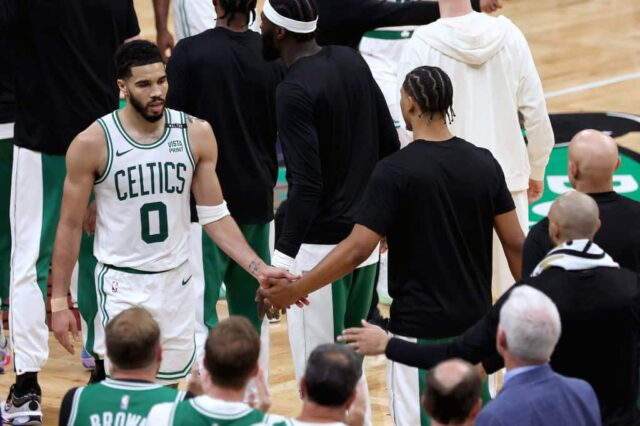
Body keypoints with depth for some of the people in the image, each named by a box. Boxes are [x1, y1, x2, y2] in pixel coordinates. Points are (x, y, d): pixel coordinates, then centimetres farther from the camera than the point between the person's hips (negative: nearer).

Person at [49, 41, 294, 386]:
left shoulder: (195, 134, -4)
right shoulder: (92, 143, -12)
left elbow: (215, 216, 3)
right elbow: (70, 226, -4)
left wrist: (259, 269, -8)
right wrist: (59, 302, -5)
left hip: (176, 280, 4)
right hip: (122, 284, -3)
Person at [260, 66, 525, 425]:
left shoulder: (395, 171, -15)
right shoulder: (484, 163, -1)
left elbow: (358, 249, -19)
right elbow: (516, 244, 2)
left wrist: (295, 290, -11)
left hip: (419, 328, -5)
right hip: (475, 324, 5)